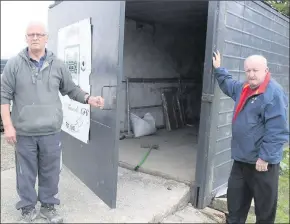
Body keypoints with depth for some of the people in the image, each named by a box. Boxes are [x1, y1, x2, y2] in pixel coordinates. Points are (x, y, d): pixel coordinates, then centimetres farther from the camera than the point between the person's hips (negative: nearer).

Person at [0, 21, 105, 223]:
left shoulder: (57, 65, 4)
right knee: (26, 173, 11)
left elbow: (71, 89, 11)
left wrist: (89, 99, -7)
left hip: (51, 131, 2)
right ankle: (28, 208, 32)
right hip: (24, 132, -1)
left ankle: (48, 206, 33)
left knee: (50, 172, 13)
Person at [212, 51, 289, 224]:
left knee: (264, 206, 10)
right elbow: (228, 85, 33)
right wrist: (218, 69, 31)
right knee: (235, 201, 21)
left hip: (262, 162, -8)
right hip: (242, 158, 9)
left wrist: (265, 157, -22)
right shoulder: (244, 88, 9)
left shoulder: (274, 93, -19)